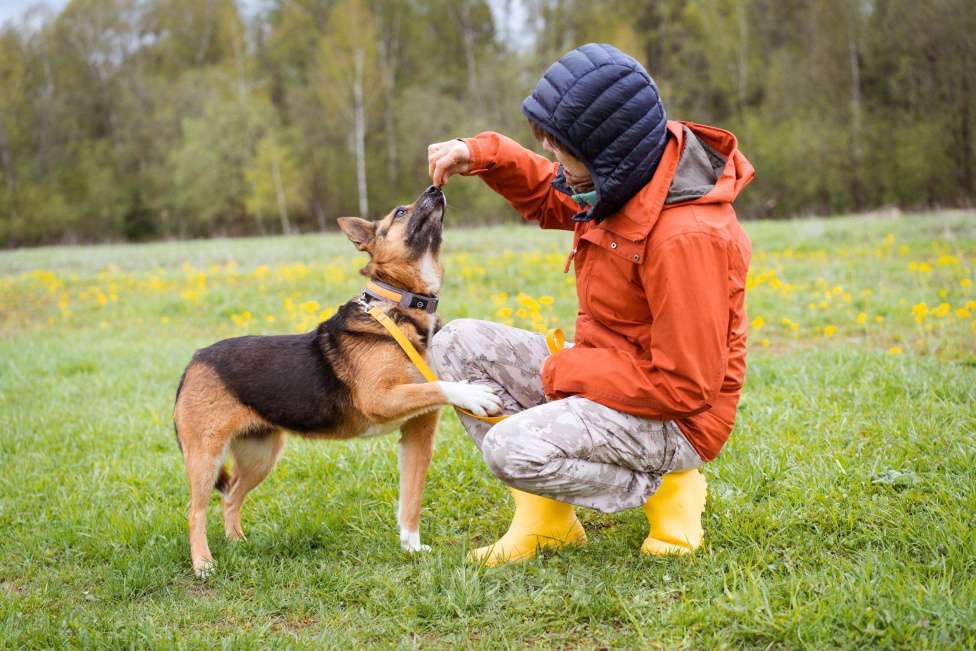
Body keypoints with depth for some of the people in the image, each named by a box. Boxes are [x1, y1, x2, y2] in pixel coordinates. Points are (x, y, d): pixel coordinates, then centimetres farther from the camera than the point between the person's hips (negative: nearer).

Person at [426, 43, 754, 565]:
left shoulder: (689, 236, -30)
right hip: (602, 373, 9)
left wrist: (563, 373, -18)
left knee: (512, 449, -29)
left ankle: (658, 490, -4)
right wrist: (482, 155, 0)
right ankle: (545, 516, -2)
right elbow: (550, 199, 20)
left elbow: (685, 387, -27)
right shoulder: (626, 179, -3)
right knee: (457, 346, 0)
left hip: (672, 419, -9)